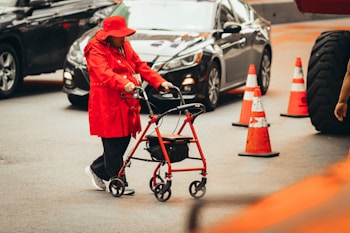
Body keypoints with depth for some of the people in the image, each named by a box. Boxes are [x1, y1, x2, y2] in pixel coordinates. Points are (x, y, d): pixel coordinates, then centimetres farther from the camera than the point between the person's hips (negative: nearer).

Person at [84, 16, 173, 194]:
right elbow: (105, 73, -27)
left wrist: (160, 82, -3)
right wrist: (124, 84, -44)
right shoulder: (97, 51, -10)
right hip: (107, 105, -8)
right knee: (114, 144, -4)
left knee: (123, 141, 10)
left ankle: (96, 169, 29)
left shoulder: (125, 47, 16)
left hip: (126, 103, 8)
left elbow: (140, 66, 11)